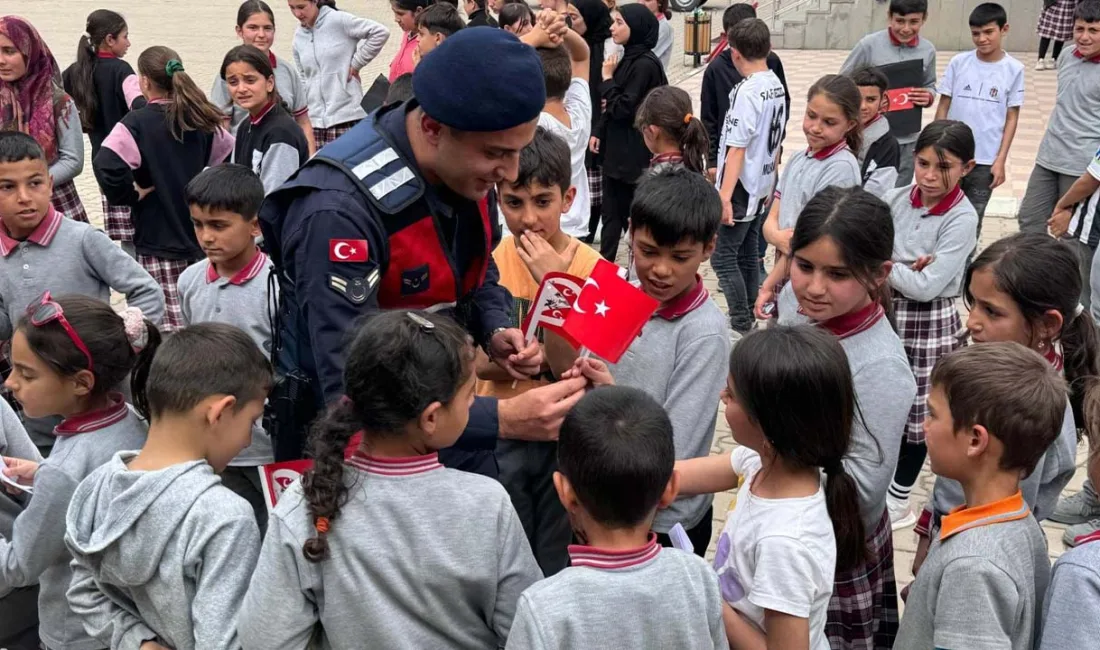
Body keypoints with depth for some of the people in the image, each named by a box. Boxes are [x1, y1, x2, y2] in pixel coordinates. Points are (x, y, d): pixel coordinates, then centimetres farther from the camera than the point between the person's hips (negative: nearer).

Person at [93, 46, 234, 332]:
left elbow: (106, 165, -27)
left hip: (158, 240, -6)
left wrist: (131, 195, -10)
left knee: (170, 325, -6)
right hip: (200, 236, 6)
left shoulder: (137, 123, -12)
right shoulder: (200, 120, 7)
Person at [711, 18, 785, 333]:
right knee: (748, 254, 16)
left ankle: (741, 328, -2)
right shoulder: (777, 86, 5)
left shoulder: (747, 91, -19)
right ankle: (747, 319, 24)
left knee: (723, 257, -3)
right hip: (762, 187, 9)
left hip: (741, 189, -9)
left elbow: (737, 148, -22)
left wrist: (725, 197, -22)